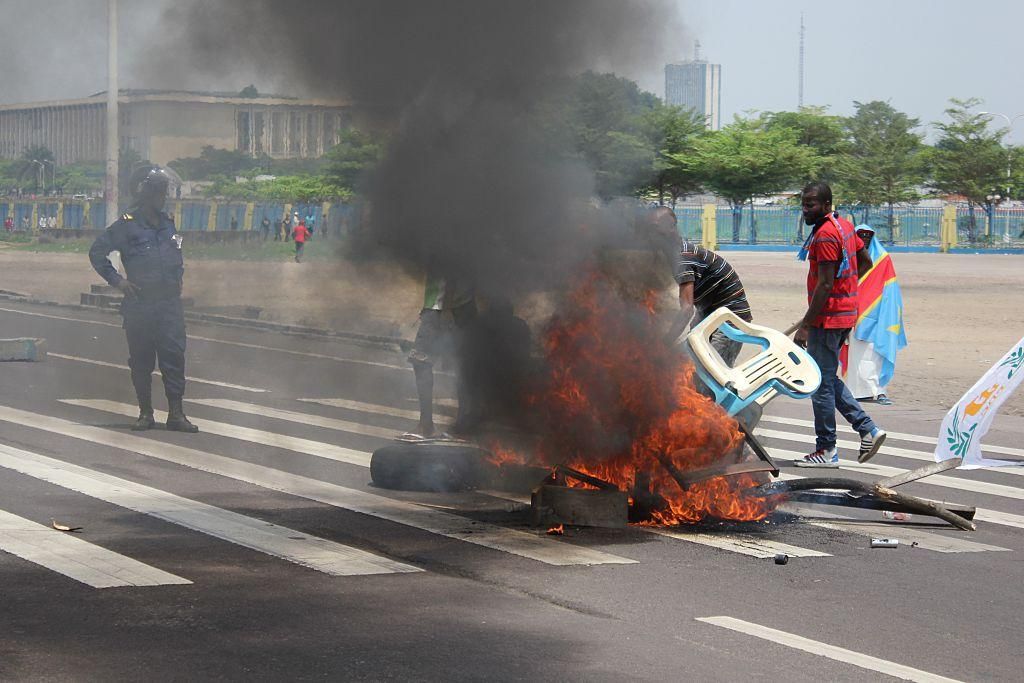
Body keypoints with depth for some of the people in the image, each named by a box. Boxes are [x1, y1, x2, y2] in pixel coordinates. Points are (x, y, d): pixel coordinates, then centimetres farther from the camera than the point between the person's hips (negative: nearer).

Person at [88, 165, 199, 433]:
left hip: (170, 301, 3)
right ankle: (145, 413, 13)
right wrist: (116, 280, -6)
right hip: (139, 303, -3)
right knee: (141, 359, 4)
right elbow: (97, 252, -1)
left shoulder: (168, 223, 12)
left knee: (174, 355, -4)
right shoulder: (127, 225, -4)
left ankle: (176, 413, -2)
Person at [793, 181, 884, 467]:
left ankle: (826, 451, 3)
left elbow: (825, 285, -22)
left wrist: (805, 326, -20)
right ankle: (868, 429, 14)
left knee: (821, 382, -2)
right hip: (846, 312, 10)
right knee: (828, 379, 18)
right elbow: (866, 262, 22)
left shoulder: (825, 235, -18)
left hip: (827, 317, -10)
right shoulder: (844, 225, 12)